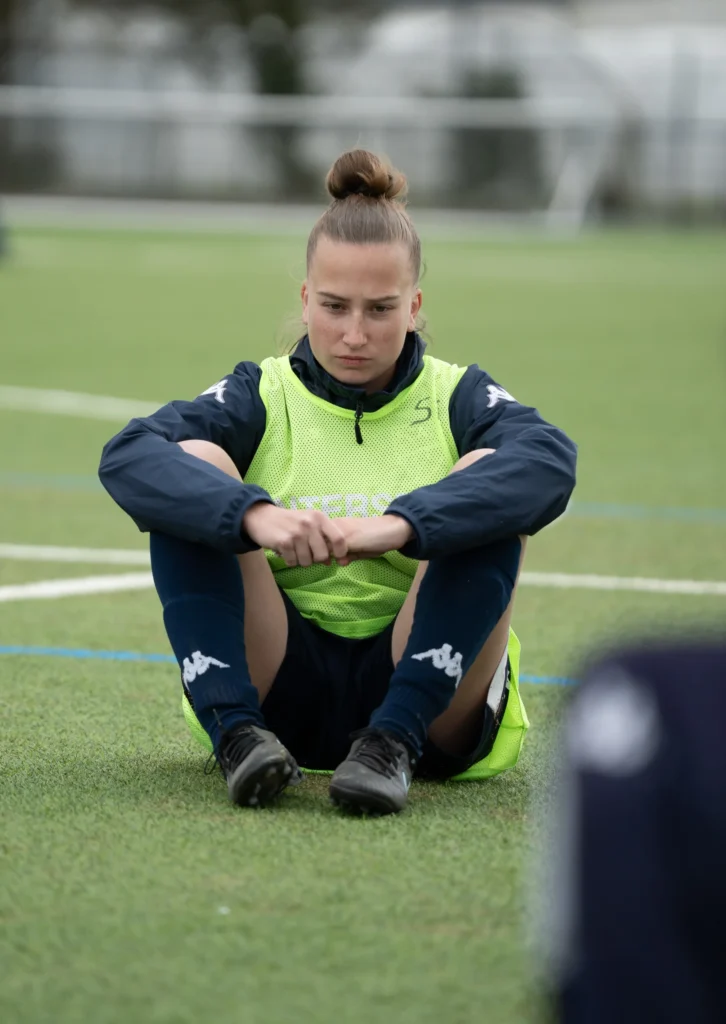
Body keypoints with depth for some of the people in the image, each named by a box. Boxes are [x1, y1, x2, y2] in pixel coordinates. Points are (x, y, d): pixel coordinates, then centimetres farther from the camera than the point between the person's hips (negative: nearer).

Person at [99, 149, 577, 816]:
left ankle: (391, 742, -31)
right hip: (280, 688, 1)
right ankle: (237, 736, -28)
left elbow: (550, 460, -20)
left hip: (428, 697, -1)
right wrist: (253, 514, -33)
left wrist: (402, 523, -36)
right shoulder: (263, 397, 6)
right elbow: (127, 455, -14)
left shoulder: (456, 399, 4)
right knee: (193, 460, -14)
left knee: (485, 474, -20)